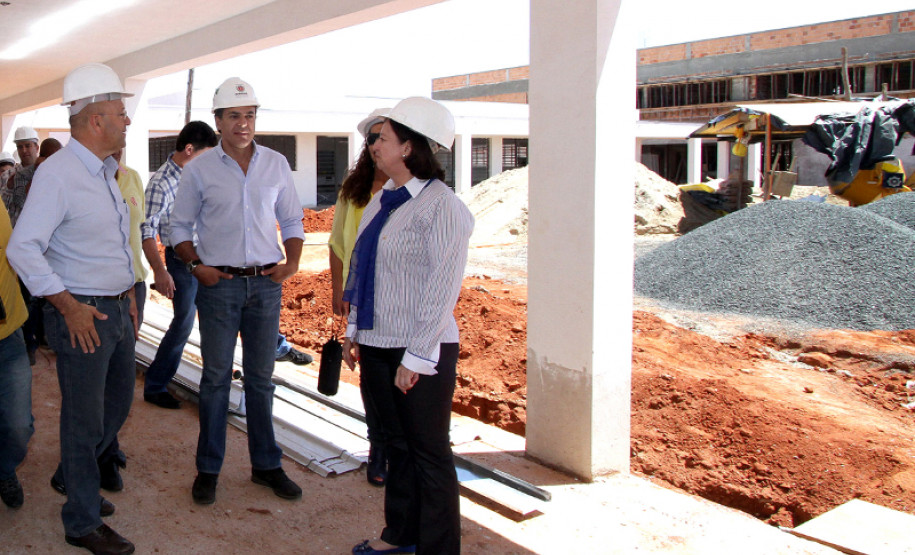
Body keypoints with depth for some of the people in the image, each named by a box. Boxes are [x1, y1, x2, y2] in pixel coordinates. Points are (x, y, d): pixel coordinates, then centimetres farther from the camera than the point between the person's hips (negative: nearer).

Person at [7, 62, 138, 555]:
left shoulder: (105, 172, 12)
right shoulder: (58, 173, -16)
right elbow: (22, 248, -21)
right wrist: (70, 306, -20)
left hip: (117, 309, 9)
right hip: (81, 315, -9)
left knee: (117, 405, 21)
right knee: (85, 421, 4)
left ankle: (78, 481, 42)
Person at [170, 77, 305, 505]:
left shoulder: (276, 164, 6)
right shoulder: (200, 168, 0)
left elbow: (292, 221, 13)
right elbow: (180, 226, 6)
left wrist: (291, 263, -2)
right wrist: (196, 265, -8)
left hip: (266, 283, 2)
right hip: (219, 283, -2)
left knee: (261, 377, 10)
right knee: (216, 378, 4)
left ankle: (266, 465, 21)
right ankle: (208, 469, 17)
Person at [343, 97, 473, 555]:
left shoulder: (442, 207, -14)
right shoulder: (380, 202, 10)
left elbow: (442, 289, -16)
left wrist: (414, 357, -16)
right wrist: (354, 331, 13)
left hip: (421, 350, -8)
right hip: (377, 344, 8)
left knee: (429, 453, 4)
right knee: (396, 444, 19)